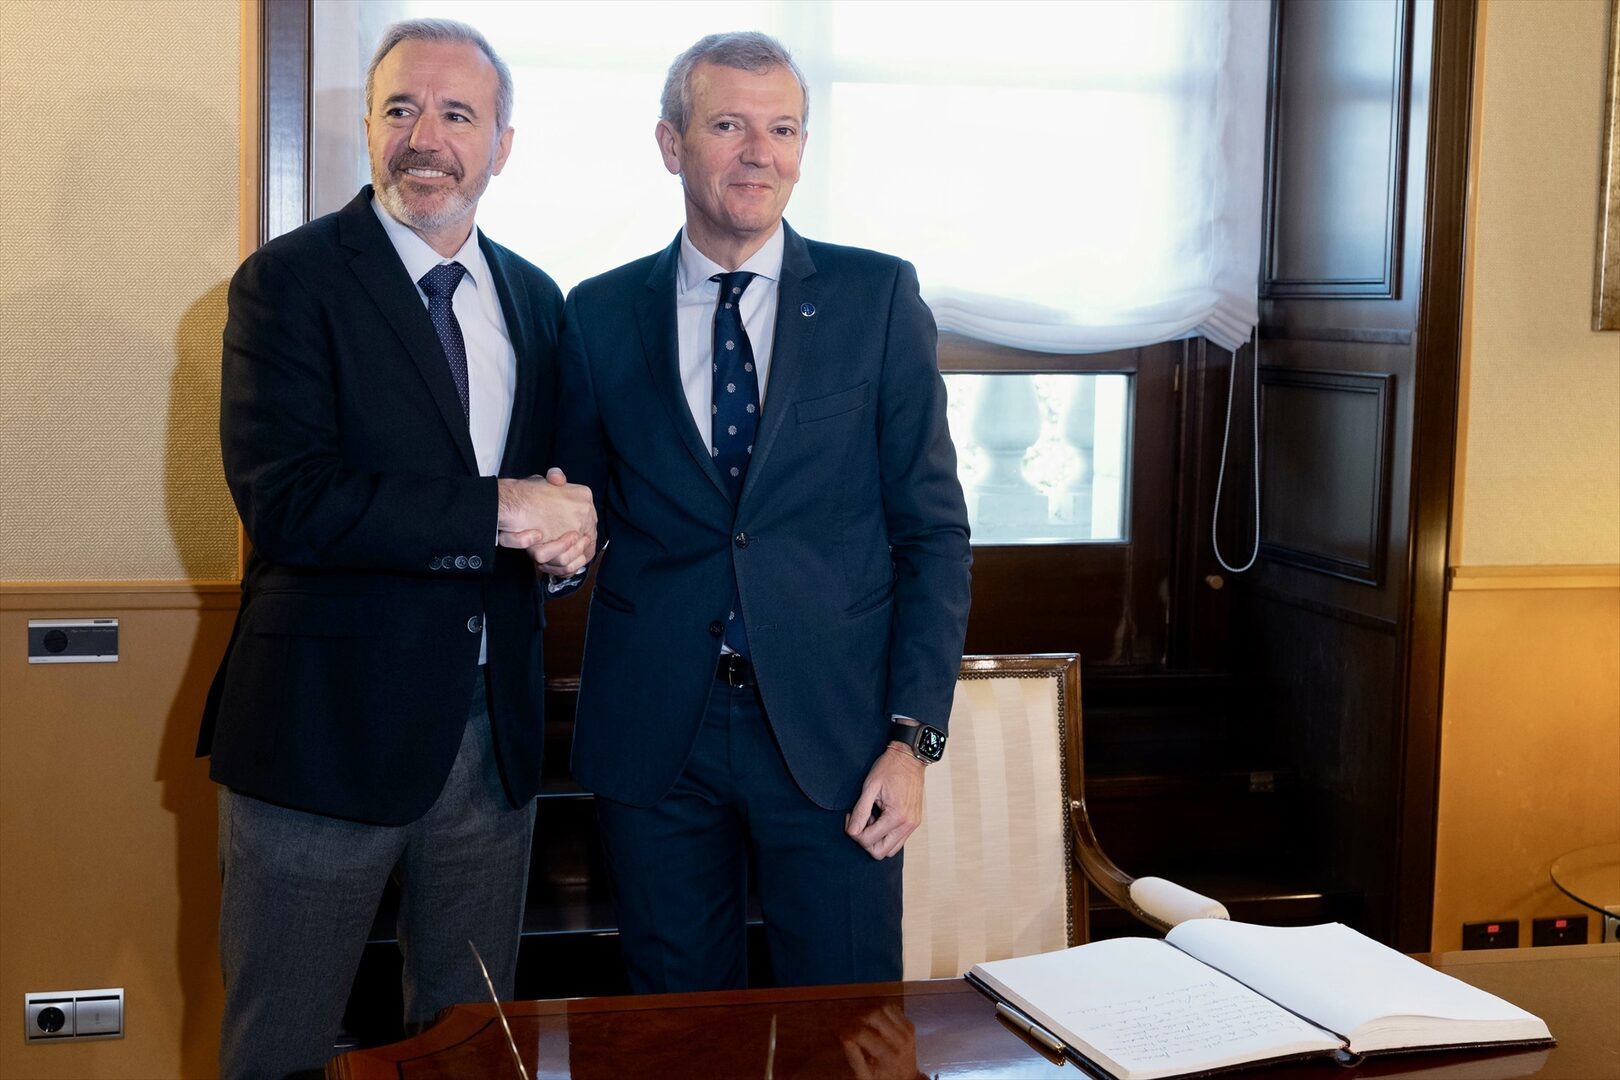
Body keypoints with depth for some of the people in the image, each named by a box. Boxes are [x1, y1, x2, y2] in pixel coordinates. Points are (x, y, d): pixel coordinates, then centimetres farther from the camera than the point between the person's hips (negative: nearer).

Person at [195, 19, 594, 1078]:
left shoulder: (536, 299, 11)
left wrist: (566, 530, -6)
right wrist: (495, 511, -20)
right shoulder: (290, 280, -7)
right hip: (327, 725, -5)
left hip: (492, 734, 5)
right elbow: (286, 502, -19)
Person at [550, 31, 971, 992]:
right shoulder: (601, 315, 5)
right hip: (655, 732, 1)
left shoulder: (879, 298, 1)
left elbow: (934, 527, -1)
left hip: (834, 730, -1)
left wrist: (915, 734, -6)